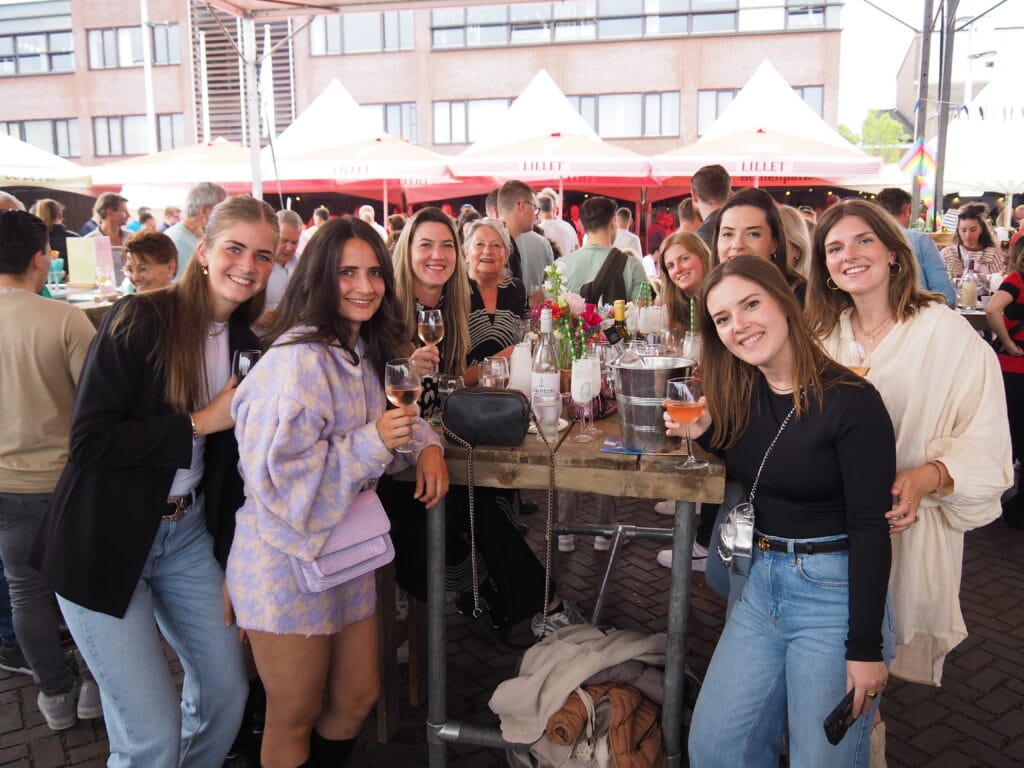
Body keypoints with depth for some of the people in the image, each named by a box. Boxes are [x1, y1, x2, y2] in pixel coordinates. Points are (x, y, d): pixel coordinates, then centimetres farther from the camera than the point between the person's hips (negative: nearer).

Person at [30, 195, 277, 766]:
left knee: (227, 689, 12)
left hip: (189, 531, 6)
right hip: (105, 541, -6)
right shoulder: (141, 320, -16)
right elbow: (88, 442, -21)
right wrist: (200, 421, -19)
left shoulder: (247, 345, 4)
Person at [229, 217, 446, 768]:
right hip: (289, 563, -8)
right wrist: (374, 442, -29)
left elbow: (385, 419, 18)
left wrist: (425, 444, -4)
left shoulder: (364, 353, 6)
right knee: (295, 720, 12)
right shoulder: (298, 360, -23)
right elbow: (275, 474, -26)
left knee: (357, 699, 20)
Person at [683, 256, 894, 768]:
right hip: (763, 582, 6)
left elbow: (870, 529, -16)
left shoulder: (850, 400, -17)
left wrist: (866, 647, -15)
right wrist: (704, 432, -4)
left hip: (835, 591, -6)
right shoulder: (740, 394, 2)